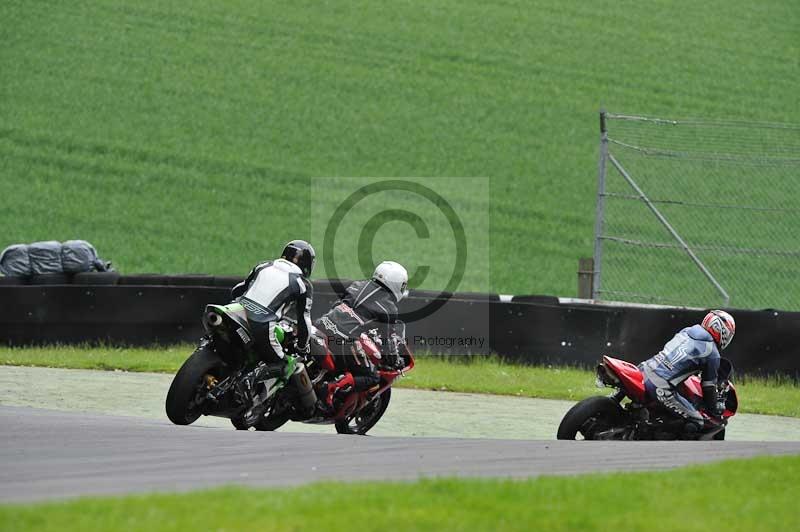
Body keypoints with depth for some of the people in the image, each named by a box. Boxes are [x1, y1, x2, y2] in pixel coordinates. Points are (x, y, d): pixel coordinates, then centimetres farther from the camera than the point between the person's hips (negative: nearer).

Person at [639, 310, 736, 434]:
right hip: (662, 389, -7)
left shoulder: (686, 331, 16)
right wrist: (713, 410, 20)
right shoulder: (712, 354, -4)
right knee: (696, 423, 0)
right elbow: (709, 385, 4)